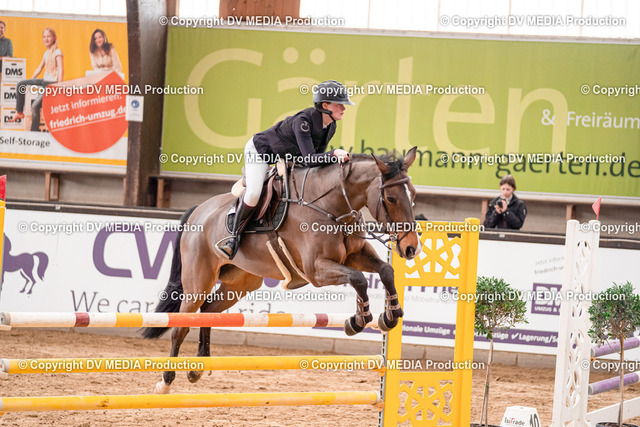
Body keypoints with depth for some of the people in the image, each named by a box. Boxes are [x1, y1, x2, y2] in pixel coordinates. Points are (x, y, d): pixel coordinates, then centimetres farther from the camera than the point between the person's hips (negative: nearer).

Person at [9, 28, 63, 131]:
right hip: (44, 81, 8)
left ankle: (34, 133, -9)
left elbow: (61, 70, -17)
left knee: (35, 105, -18)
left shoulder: (57, 52, -11)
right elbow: (39, 68, 20)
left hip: (52, 83, -8)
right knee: (21, 85, 2)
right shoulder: (46, 53, 14)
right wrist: (29, 82, 18)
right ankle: (19, 112, 8)